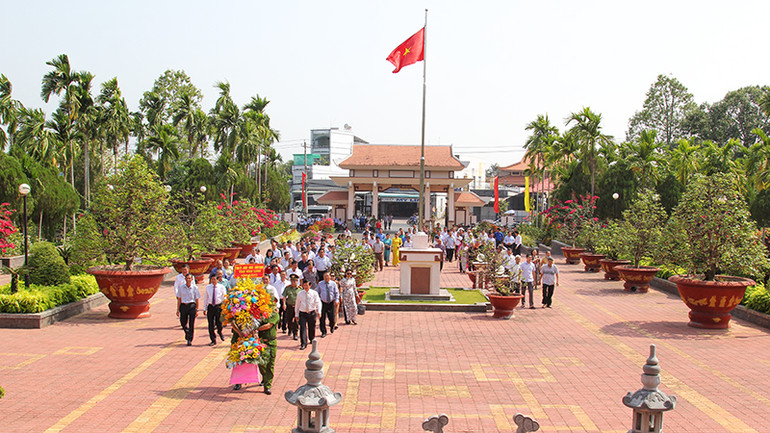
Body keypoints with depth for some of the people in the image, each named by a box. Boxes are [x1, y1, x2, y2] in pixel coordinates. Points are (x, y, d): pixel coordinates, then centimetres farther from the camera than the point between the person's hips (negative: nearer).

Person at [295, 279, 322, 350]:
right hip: (302, 313, 0)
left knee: (312, 327, 12)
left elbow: (318, 302, -6)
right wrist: (296, 314, 11)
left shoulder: (314, 293, -1)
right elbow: (297, 304, 11)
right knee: (302, 328, -10)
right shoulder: (300, 294, 4)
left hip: (312, 313, 0)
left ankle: (312, 339, 39)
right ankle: (303, 344, -9)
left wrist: (319, 311, -21)